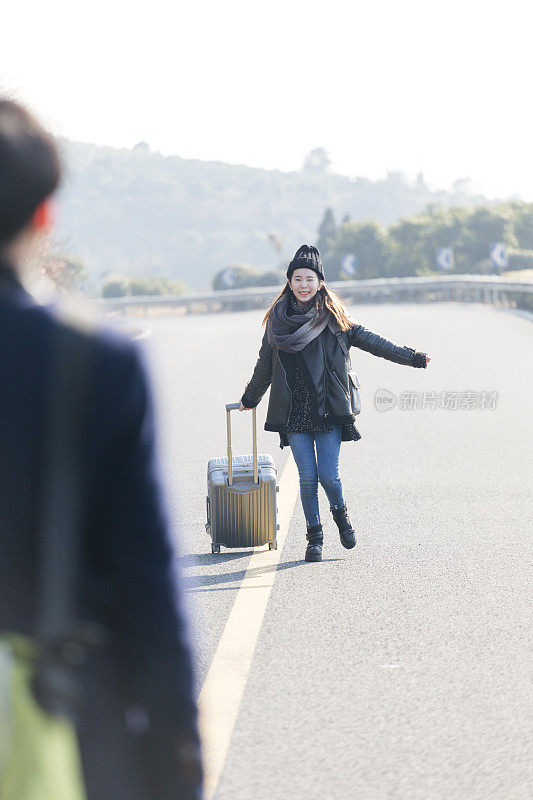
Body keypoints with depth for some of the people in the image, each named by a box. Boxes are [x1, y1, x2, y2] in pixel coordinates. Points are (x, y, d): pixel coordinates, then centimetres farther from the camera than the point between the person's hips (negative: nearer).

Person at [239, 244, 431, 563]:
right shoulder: (278, 319, 7)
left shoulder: (334, 318, 2)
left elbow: (371, 341, 4)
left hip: (328, 409, -2)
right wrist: (250, 399, 32)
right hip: (294, 412, 2)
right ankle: (315, 537, 17)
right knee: (308, 477, -1)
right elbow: (265, 365, 21)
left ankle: (341, 514, 24)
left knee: (329, 476, -9)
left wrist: (412, 357, -1)